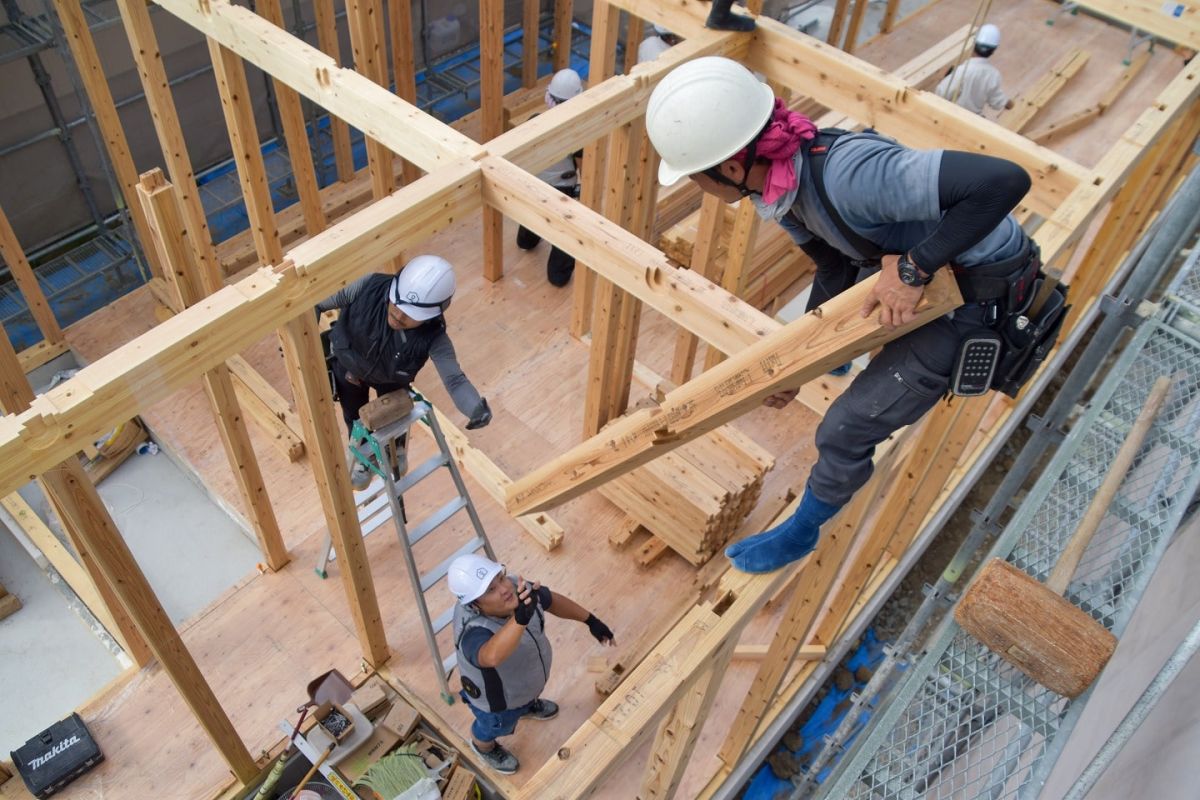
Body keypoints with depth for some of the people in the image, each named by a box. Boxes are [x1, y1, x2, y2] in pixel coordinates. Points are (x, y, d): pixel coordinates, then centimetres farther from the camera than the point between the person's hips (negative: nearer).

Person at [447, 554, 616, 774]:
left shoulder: (518, 589, -29)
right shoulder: (474, 633, -48)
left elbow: (553, 600, -8)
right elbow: (492, 656, -72)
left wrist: (591, 620, -1)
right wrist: (520, 618, -85)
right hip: (497, 699, -5)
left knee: (527, 696, 38)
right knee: (494, 727, 30)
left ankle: (528, 706, 74)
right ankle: (484, 747, 65)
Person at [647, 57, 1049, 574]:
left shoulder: (846, 174, -39)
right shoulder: (778, 182, -10)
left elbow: (1005, 180, -41)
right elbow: (834, 267, 5)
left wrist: (914, 268, -35)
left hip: (979, 293, -8)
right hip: (922, 262, 8)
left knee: (844, 431, -2)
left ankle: (802, 533, 27)